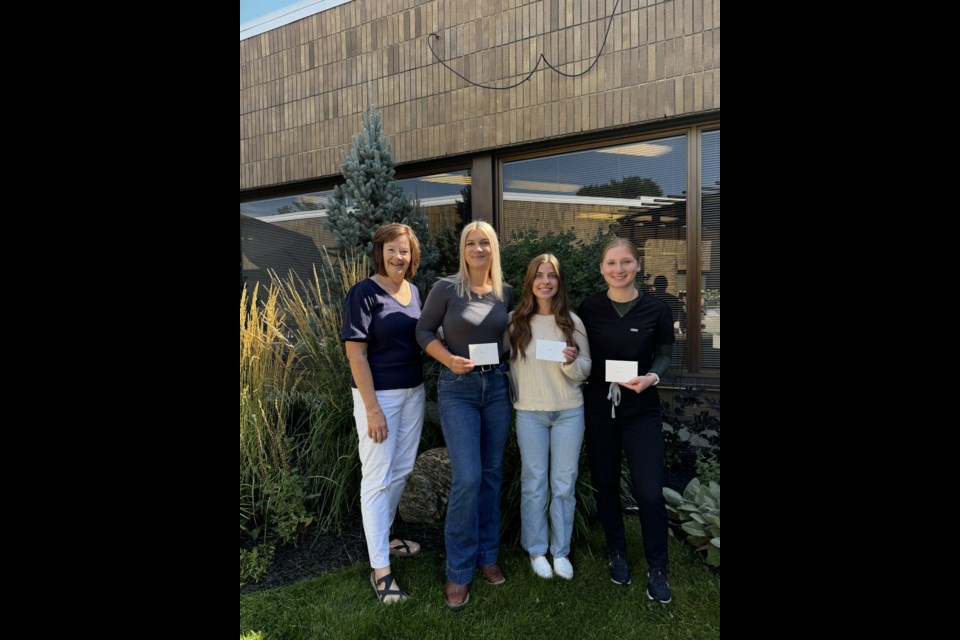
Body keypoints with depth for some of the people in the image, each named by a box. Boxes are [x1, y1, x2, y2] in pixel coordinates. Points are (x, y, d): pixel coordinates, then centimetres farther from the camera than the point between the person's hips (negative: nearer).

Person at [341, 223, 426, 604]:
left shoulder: (414, 291, 7)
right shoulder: (364, 293, -13)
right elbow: (356, 353, -16)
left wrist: (423, 389, 10)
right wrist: (372, 408, -19)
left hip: (413, 392, 7)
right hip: (378, 395, -7)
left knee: (401, 471, 17)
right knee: (377, 478, 1)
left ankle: (382, 537, 37)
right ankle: (380, 568, 11)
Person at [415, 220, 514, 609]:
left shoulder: (505, 293, 5)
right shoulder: (446, 288, -7)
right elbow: (424, 331, -2)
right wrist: (449, 359, -17)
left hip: (497, 386, 4)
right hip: (457, 388, -4)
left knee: (492, 474, 11)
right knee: (467, 478, -10)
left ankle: (487, 555, 28)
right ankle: (458, 570, 7)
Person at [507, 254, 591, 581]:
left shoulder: (572, 321, 0)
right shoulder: (515, 320, -1)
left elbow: (586, 369, 2)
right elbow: (507, 363, 8)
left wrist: (571, 362, -18)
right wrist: (514, 396, 2)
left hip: (569, 412, 1)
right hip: (529, 413, -1)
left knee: (565, 485, 9)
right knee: (533, 484, 10)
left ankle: (561, 551, 25)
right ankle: (536, 550, 26)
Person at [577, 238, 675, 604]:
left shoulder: (656, 309, -6)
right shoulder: (589, 308, -3)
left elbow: (664, 354, 1)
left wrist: (652, 377, -17)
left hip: (641, 411, -1)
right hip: (599, 408, 2)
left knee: (649, 491, -3)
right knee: (605, 484, 13)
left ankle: (657, 569, 17)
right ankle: (617, 553, 35)